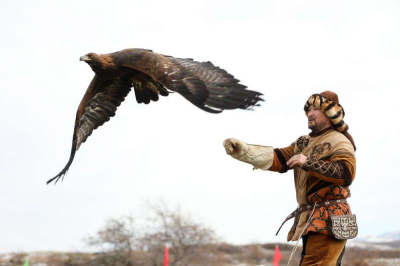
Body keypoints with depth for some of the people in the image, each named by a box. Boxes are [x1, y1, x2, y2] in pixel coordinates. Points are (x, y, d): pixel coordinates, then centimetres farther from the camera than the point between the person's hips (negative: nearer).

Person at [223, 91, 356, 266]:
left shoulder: (339, 142, -5)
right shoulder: (303, 143, 20)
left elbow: (346, 173, -21)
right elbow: (278, 159, 9)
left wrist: (308, 163, -26)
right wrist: (242, 150, -4)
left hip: (328, 220, -9)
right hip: (310, 219, 9)